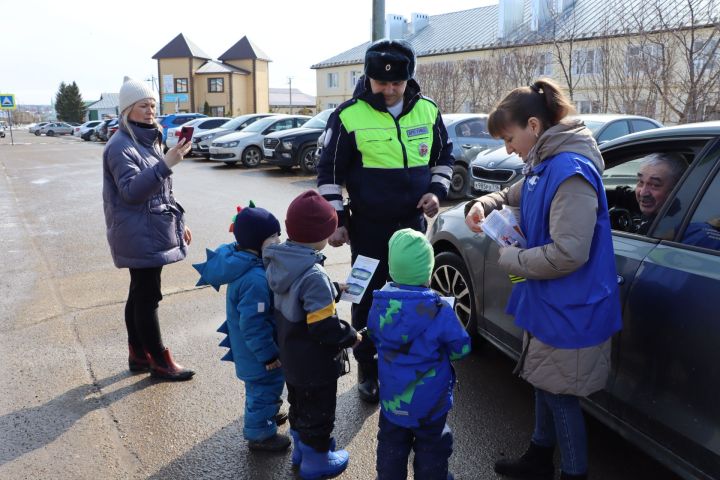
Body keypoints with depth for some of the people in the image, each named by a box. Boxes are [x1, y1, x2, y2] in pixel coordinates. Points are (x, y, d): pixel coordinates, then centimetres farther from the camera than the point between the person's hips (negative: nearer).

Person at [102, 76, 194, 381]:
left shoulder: (147, 140, 13)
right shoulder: (120, 147, -14)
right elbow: (131, 190, -25)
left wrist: (178, 222, 19)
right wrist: (166, 164, -34)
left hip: (152, 232, 9)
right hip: (139, 235, -9)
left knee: (139, 294, 15)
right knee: (148, 297, -2)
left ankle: (138, 355, 26)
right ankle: (159, 361, 7)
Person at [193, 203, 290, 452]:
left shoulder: (242, 262, -3)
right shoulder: (255, 279, -35)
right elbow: (252, 324, -30)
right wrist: (268, 354, -19)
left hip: (247, 347, 10)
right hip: (257, 354, -10)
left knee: (262, 387, 29)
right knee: (265, 388, 10)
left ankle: (266, 415, 51)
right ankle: (260, 434, 29)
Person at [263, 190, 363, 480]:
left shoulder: (278, 262, -6)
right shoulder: (314, 276, -32)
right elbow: (324, 327, -30)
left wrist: (334, 291, 7)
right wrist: (351, 337, -13)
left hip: (291, 356, 8)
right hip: (315, 364, -8)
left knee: (299, 406, 27)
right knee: (318, 412, 14)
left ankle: (301, 450, 47)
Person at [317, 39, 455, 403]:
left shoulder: (427, 110, 0)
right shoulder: (349, 115, -12)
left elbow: (443, 155, 14)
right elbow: (329, 172, -6)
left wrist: (436, 190, -2)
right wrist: (336, 220, -8)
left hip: (413, 222, 4)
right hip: (368, 226, -3)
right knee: (367, 298, 6)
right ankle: (367, 370, 24)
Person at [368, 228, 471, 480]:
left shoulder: (379, 304, -13)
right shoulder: (439, 311, -25)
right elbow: (461, 348, -12)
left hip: (392, 397, 3)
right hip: (430, 400, -3)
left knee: (391, 446, 22)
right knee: (431, 449, 18)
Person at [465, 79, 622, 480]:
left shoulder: (571, 171, -26)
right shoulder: (544, 164, 5)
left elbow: (568, 254, -30)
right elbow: (514, 195, 23)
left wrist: (510, 259, -17)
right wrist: (484, 204, 1)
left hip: (569, 312, -10)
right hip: (548, 303, 10)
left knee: (561, 395, 7)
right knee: (544, 383, 23)